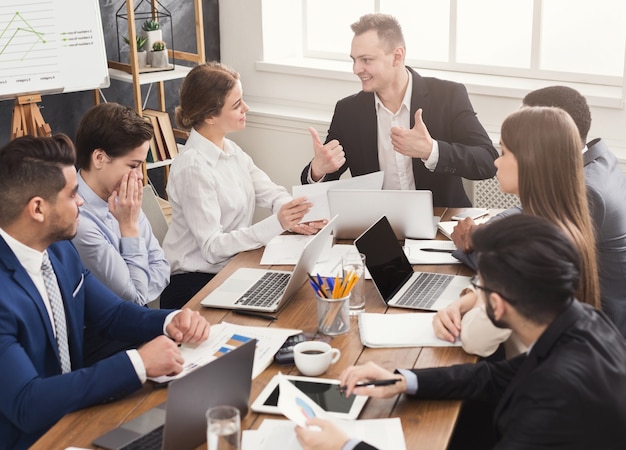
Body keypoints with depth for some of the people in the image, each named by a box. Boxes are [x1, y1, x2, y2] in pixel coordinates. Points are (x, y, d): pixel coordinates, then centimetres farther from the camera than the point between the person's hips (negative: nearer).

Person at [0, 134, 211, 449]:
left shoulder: (59, 250, 0)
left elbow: (112, 313, 11)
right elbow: (27, 405, -30)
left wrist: (170, 322, -9)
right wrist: (138, 363, -29)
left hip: (69, 416, 7)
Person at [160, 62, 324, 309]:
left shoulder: (231, 151, 8)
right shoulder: (193, 168, -19)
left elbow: (270, 193, 2)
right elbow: (212, 247, -21)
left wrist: (292, 217, -21)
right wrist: (276, 224, -29)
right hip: (195, 283, -8)